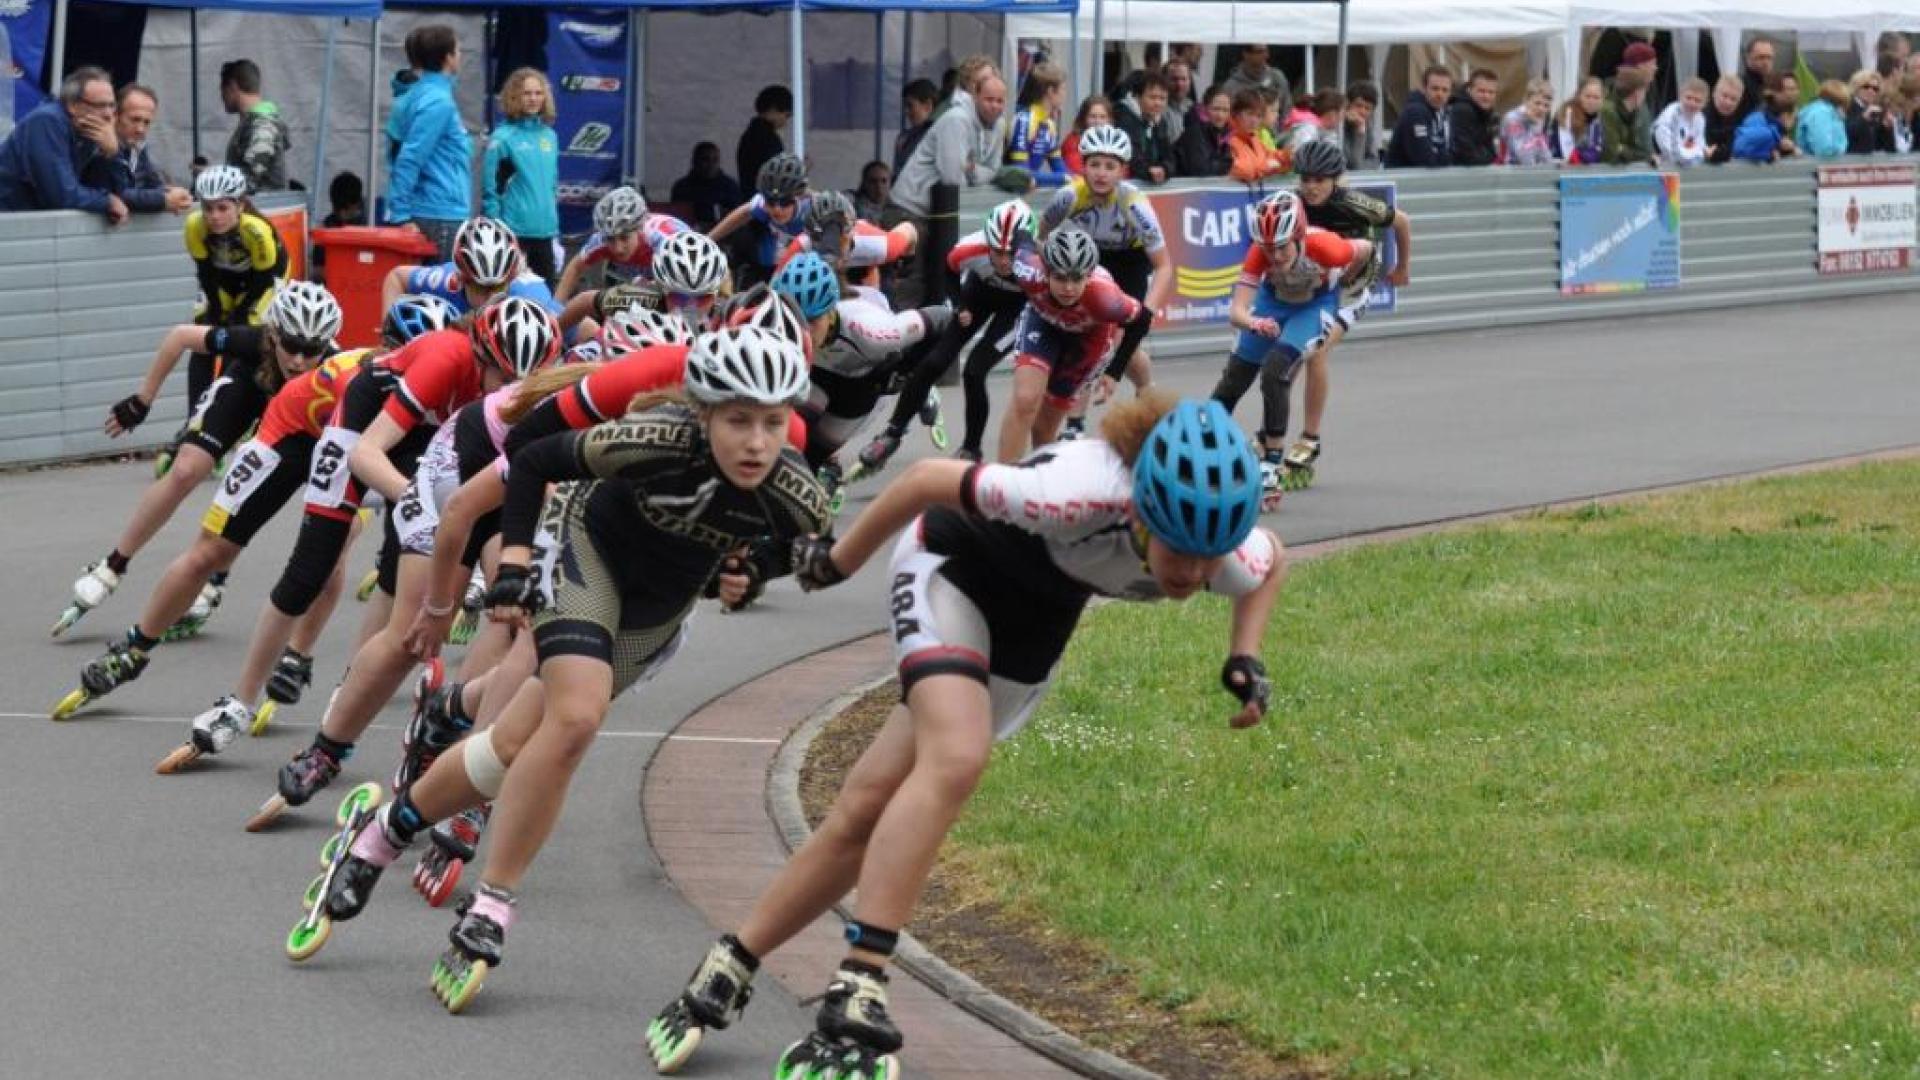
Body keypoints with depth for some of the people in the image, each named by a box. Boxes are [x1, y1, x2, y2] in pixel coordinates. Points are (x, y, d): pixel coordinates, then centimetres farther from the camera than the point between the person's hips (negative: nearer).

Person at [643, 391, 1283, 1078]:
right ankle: (854, 998, -29)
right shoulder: (1080, 494, -41)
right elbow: (928, 480, -24)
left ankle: (729, 971, 14)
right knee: (955, 758, -30)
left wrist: (1245, 657, -12)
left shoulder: (1231, 553, -27)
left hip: (1033, 620, 5)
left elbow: (1272, 562, 2)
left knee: (869, 809, 3)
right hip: (954, 563, -5)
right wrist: (838, 562, -11)